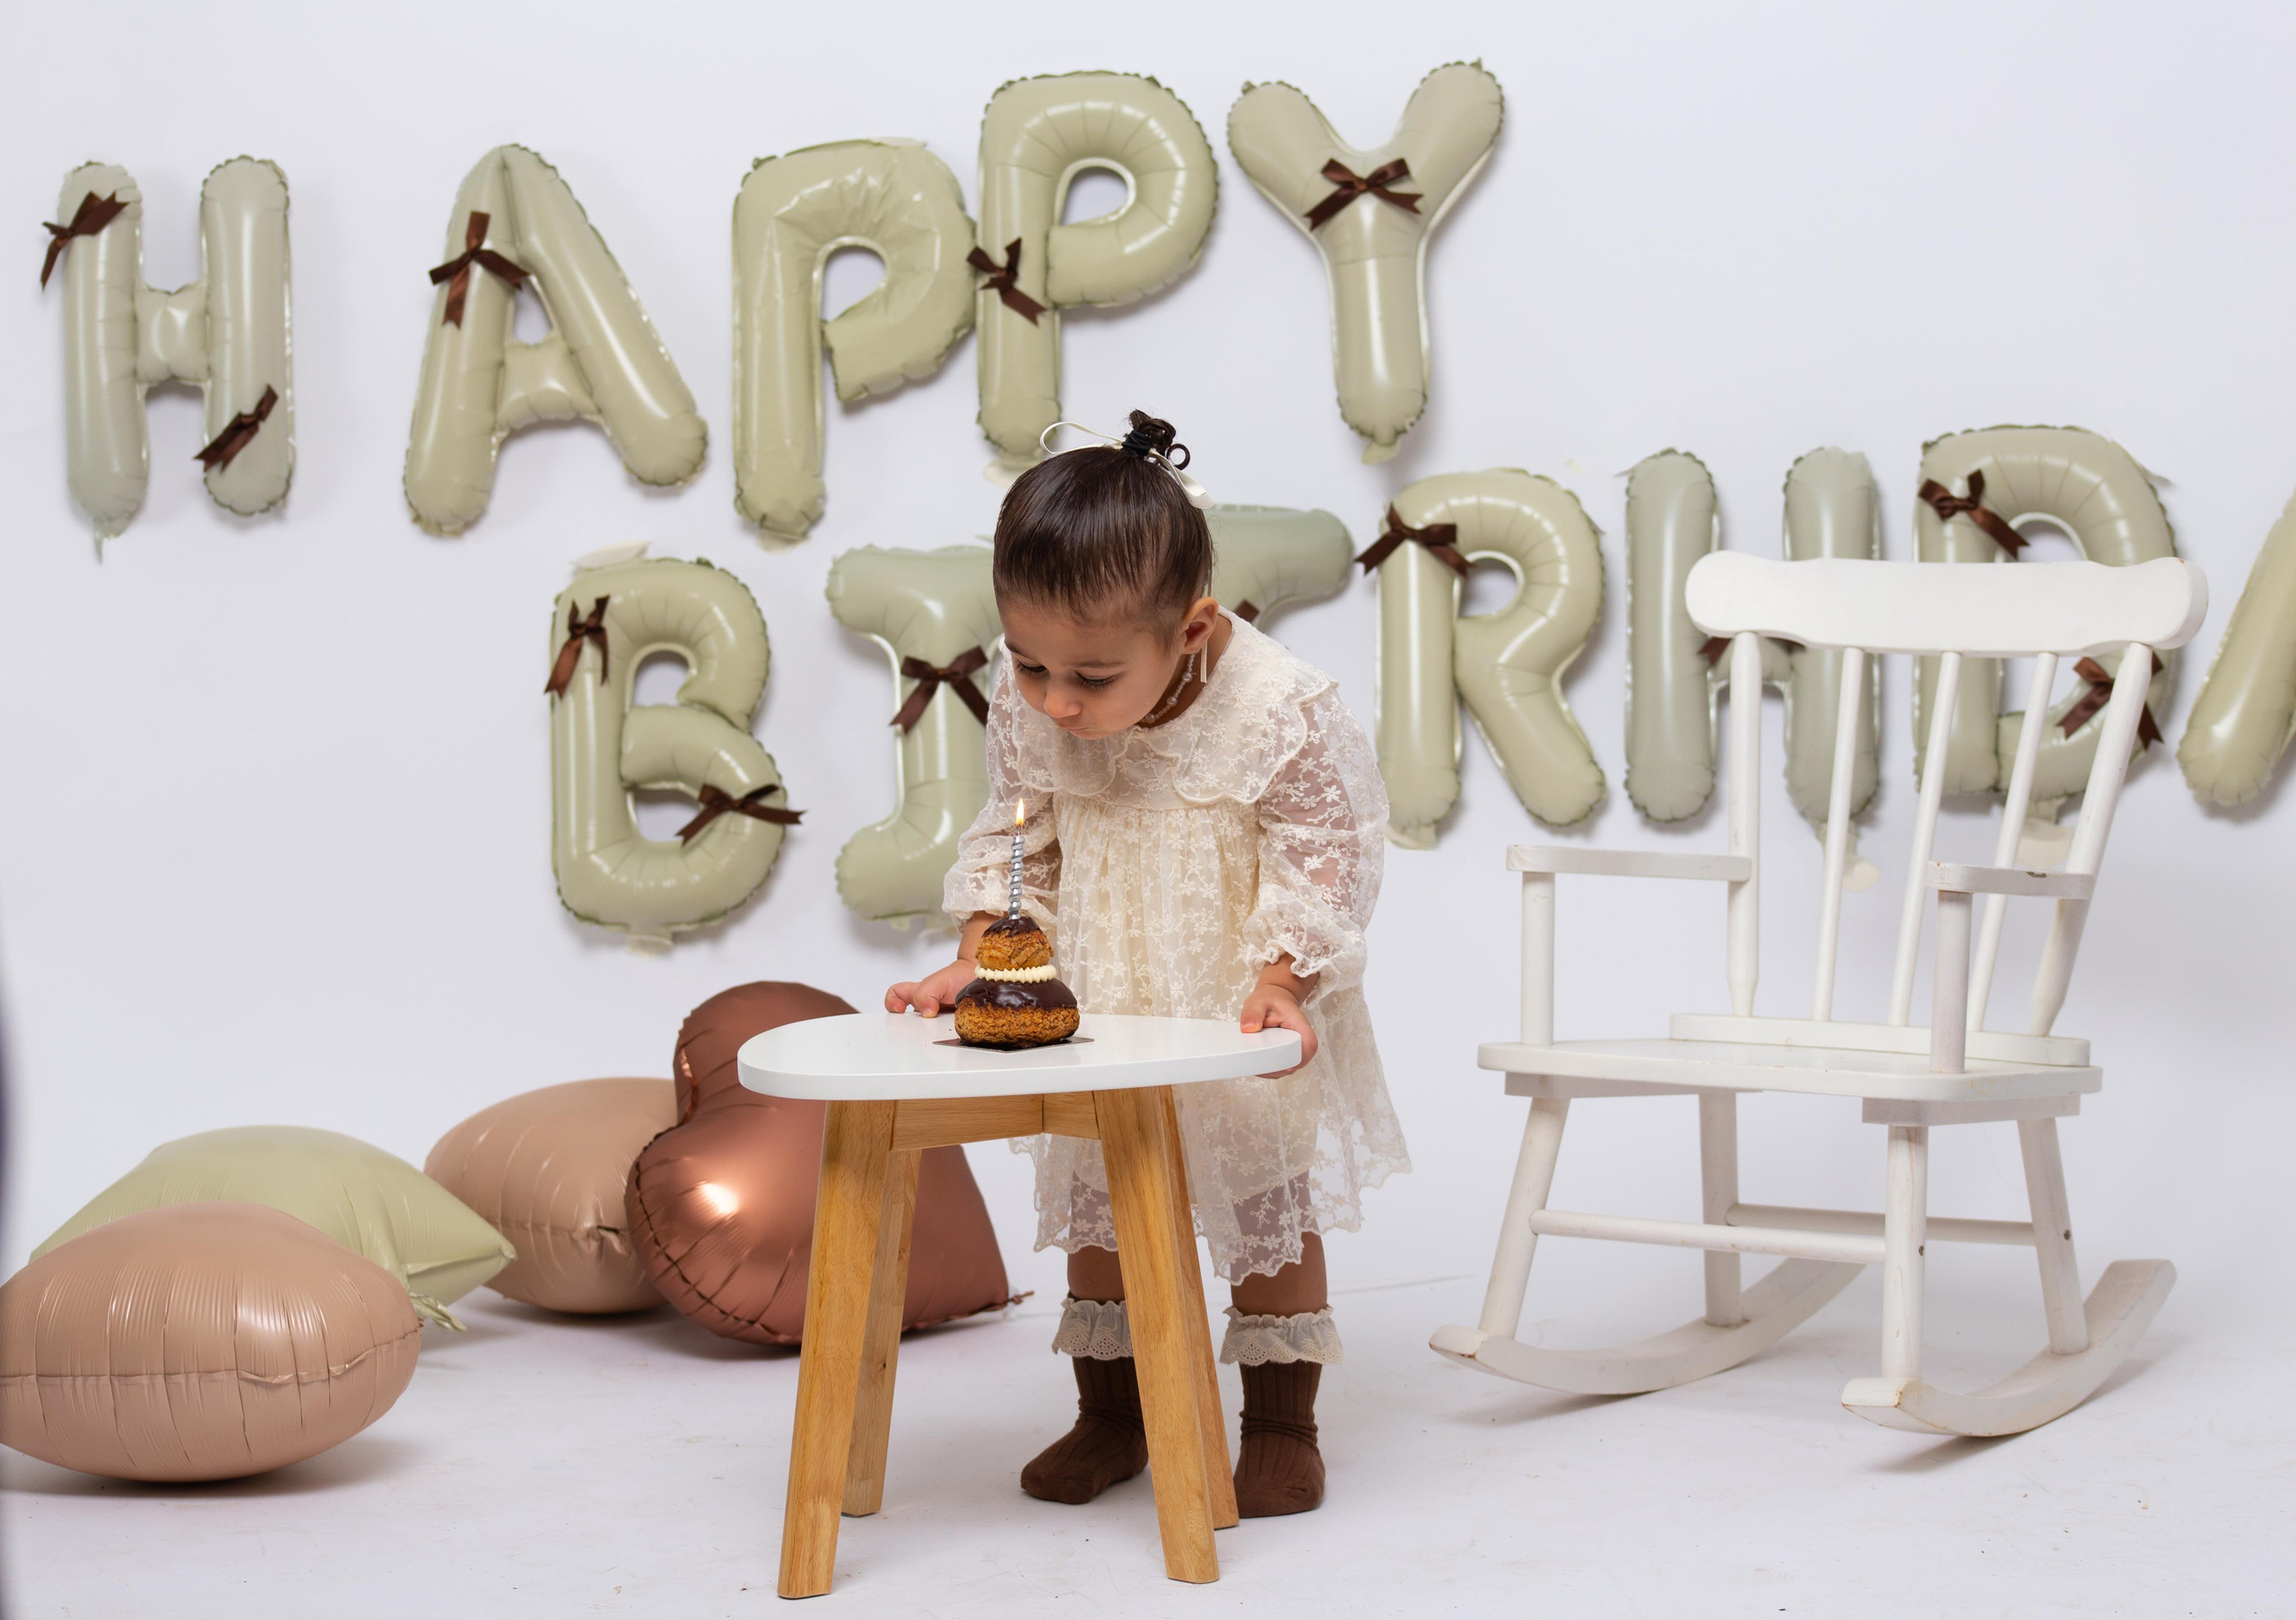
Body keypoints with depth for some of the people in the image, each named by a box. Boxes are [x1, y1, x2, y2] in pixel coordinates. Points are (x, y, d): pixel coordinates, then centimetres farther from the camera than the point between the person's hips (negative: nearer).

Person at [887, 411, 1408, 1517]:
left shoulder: (1280, 711, -28)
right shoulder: (1024, 711, -15)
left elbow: (1326, 864, -18)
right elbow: (1015, 843, -1)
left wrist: (1278, 985, -28)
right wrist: (977, 956, -12)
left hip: (1243, 1018, -4)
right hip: (1101, 1016, 4)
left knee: (1269, 1207, 10)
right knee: (1092, 1204, 14)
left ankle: (1280, 1423, 24)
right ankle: (1110, 1412, 31)